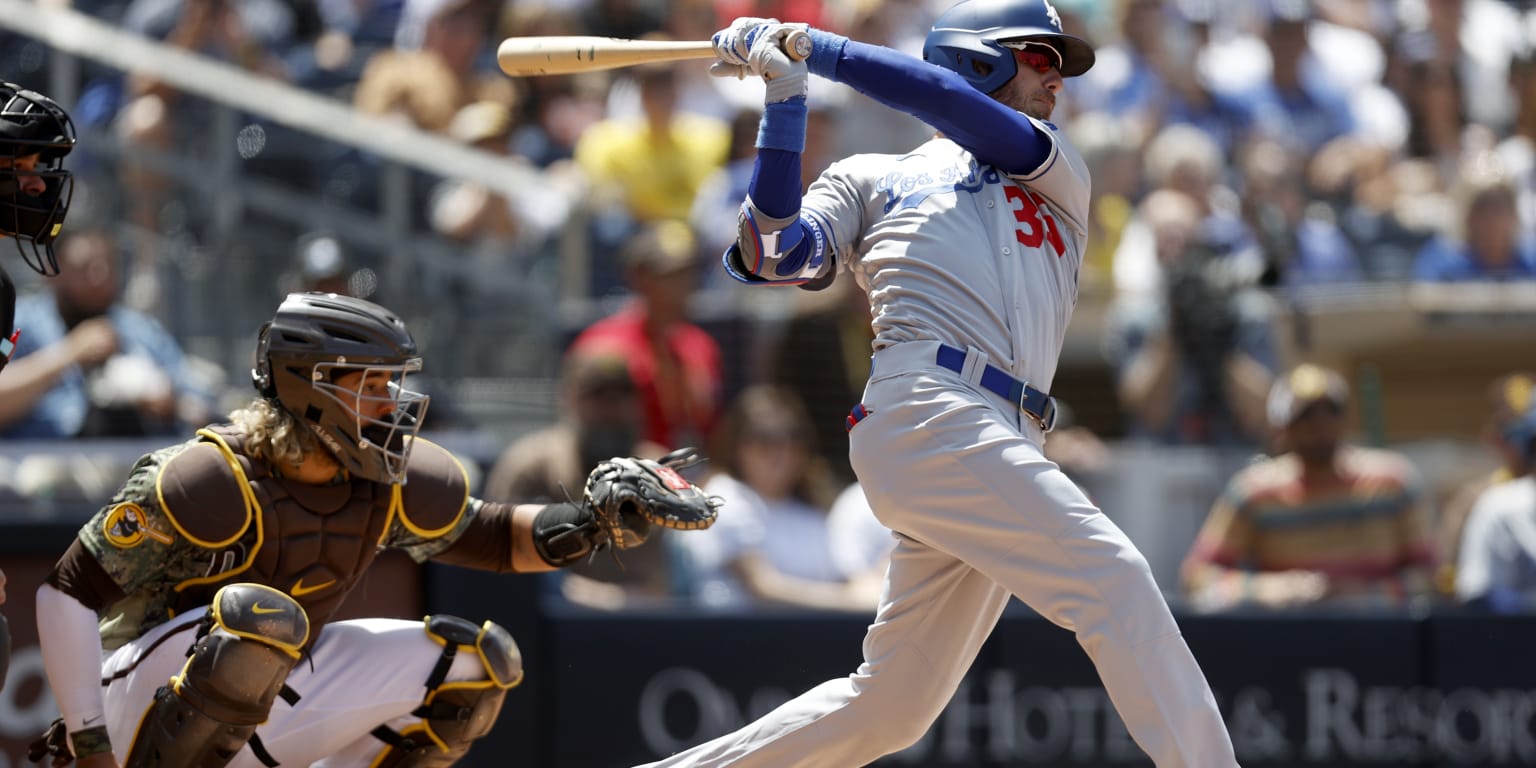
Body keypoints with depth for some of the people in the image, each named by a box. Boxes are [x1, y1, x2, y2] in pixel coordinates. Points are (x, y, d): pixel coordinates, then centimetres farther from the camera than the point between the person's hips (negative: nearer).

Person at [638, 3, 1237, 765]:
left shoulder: (1058, 179, 26)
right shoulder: (871, 179, 17)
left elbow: (961, 110, 7)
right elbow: (773, 256, 2)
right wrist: (784, 97, -2)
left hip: (999, 447, 6)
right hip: (927, 414, -6)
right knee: (1115, 580, -21)